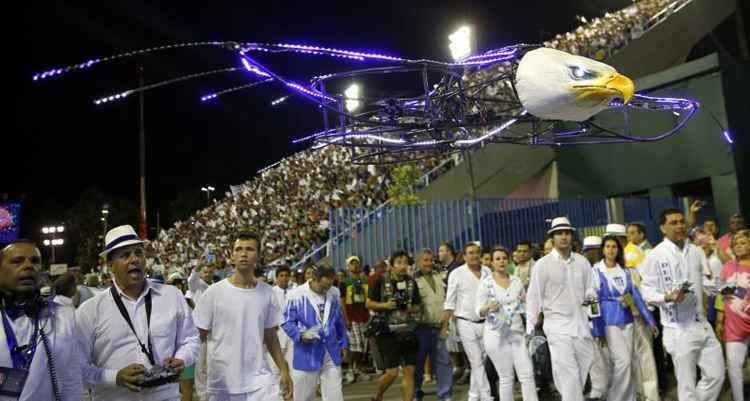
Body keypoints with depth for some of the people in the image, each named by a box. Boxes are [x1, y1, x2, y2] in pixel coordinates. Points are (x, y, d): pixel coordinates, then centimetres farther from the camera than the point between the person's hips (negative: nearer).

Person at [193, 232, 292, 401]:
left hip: (261, 380, 2)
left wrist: (284, 370, 6)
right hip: (222, 382, -1)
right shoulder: (214, 292, -7)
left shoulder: (267, 293, 2)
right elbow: (199, 338, -1)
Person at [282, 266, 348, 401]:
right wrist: (300, 335, -24)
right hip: (307, 355, -3)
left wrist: (344, 343, 15)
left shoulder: (334, 294, 4)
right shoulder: (297, 295, -12)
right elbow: (287, 322, -7)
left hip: (332, 354, 3)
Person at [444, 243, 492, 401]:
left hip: (486, 322, 4)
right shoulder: (457, 273, -4)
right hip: (466, 324, -3)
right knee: (477, 363, -3)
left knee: (480, 361, 10)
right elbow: (450, 301, -1)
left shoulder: (487, 271, 5)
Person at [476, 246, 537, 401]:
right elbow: (479, 312, -6)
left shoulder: (516, 280, 7)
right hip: (497, 335, -3)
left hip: (517, 333, 4)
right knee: (506, 378, 3)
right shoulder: (486, 283, -5)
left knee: (527, 374, -2)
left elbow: (525, 306, 15)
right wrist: (489, 307, -27)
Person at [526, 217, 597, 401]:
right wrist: (530, 328, -5)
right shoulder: (542, 264, -4)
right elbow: (534, 297, -3)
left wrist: (590, 296, -8)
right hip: (558, 326, -4)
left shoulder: (582, 262, 7)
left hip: (581, 324, 5)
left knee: (582, 373, 11)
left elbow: (590, 288, 16)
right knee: (569, 376, -7)